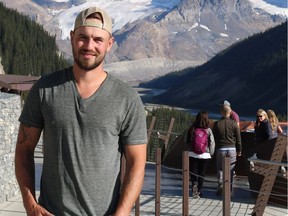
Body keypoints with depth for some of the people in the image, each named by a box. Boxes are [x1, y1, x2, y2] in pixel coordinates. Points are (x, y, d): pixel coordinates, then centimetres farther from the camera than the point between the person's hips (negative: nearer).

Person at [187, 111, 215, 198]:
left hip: (192, 154, 0)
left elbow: (187, 141, 2)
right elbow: (212, 143, -4)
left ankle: (194, 184, -14)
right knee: (201, 174, 11)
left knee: (193, 173, 11)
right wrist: (211, 153, 8)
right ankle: (199, 191, 15)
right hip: (205, 155, 0)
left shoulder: (192, 129, -6)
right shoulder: (208, 130, -8)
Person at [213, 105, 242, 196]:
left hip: (220, 149, -1)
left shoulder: (217, 124, -3)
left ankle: (220, 186, -2)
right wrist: (239, 150, 11)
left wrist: (214, 149, 11)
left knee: (220, 169, 10)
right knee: (230, 169, 8)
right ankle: (229, 190, 11)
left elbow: (214, 138, 2)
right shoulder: (234, 123, -2)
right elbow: (238, 138, 2)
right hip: (232, 149, 1)